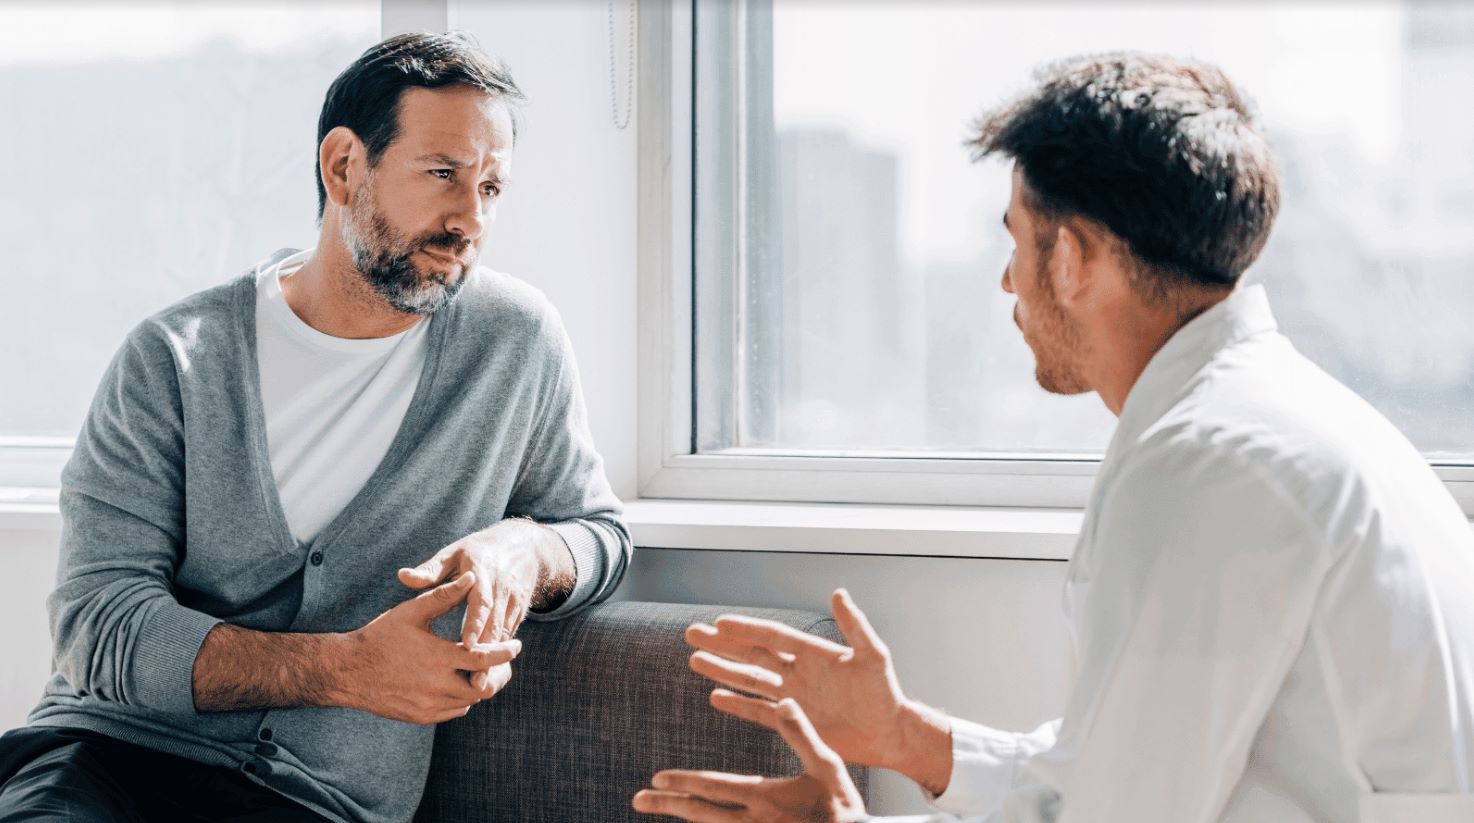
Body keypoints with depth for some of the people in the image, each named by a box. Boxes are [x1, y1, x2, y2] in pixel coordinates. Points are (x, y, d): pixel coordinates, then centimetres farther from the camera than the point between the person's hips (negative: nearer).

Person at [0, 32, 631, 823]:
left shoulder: (515, 336, 8)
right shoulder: (174, 359, 1)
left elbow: (601, 533, 21)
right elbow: (99, 626, -6)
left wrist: (524, 548, -5)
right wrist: (350, 669, -20)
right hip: (116, 750, -1)